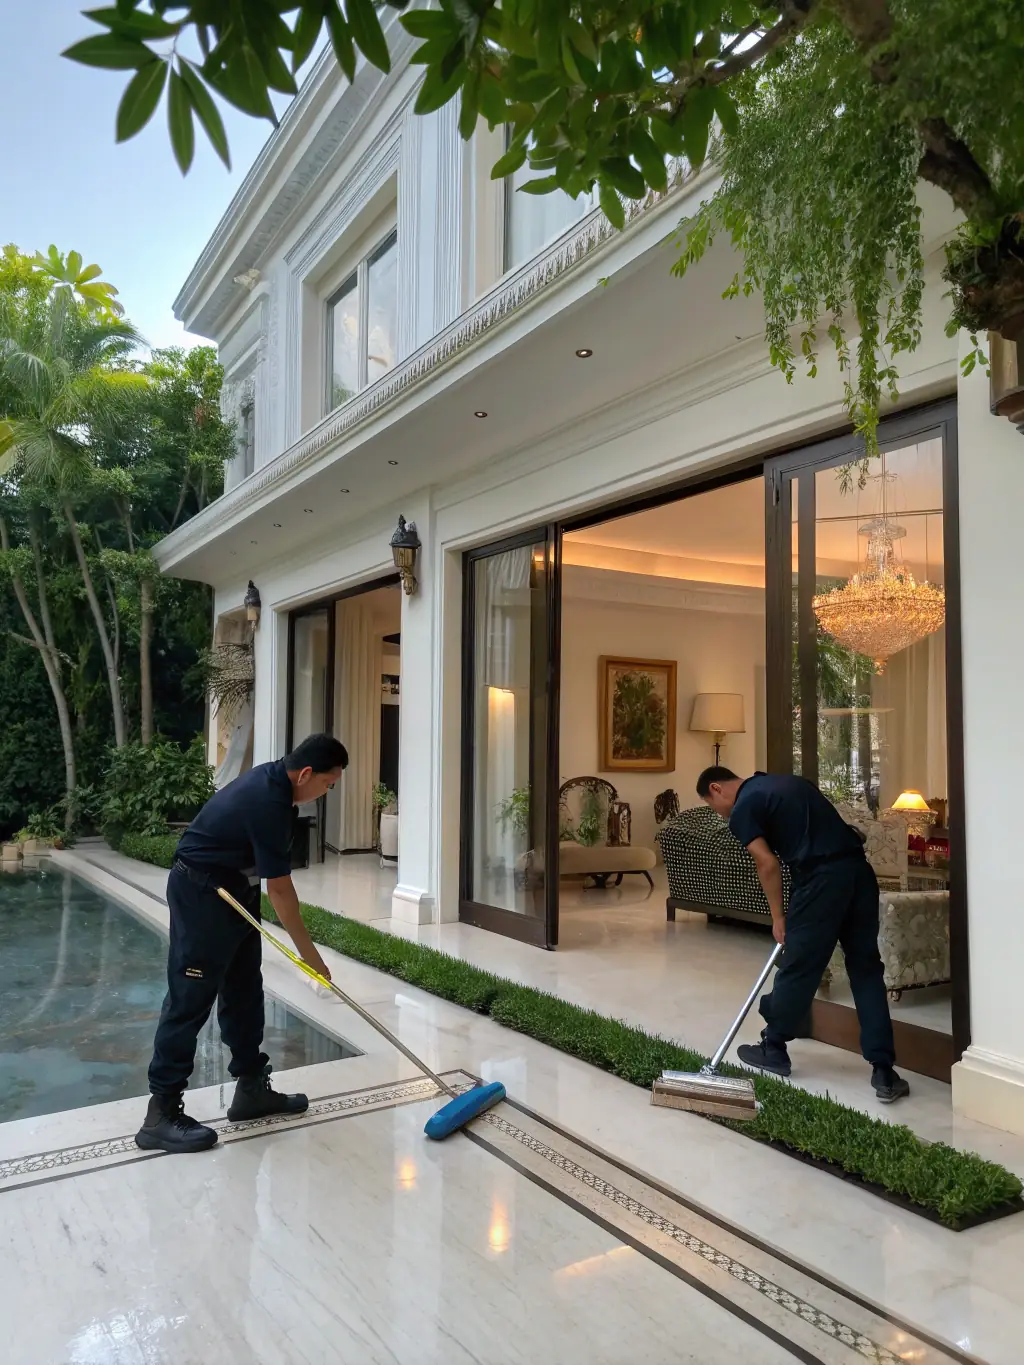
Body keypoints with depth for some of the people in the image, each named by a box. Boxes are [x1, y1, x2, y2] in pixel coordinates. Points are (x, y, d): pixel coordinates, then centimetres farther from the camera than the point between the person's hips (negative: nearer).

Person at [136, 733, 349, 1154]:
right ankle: (161, 1114, 0)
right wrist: (309, 953, -17)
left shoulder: (272, 778, 2)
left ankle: (252, 1088, 21)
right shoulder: (269, 803, -27)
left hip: (232, 889, 10)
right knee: (190, 997, -7)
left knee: (244, 990, 12)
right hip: (202, 892, -10)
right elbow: (279, 889, -24)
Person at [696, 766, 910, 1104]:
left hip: (823, 878, -7)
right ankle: (884, 1072, 11)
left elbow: (768, 864, -5)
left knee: (798, 968, 9)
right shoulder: (782, 780, 24)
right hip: (858, 868, 8)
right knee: (866, 970, 11)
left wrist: (778, 917, 7)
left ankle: (773, 1050, 26)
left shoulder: (741, 809, 1)